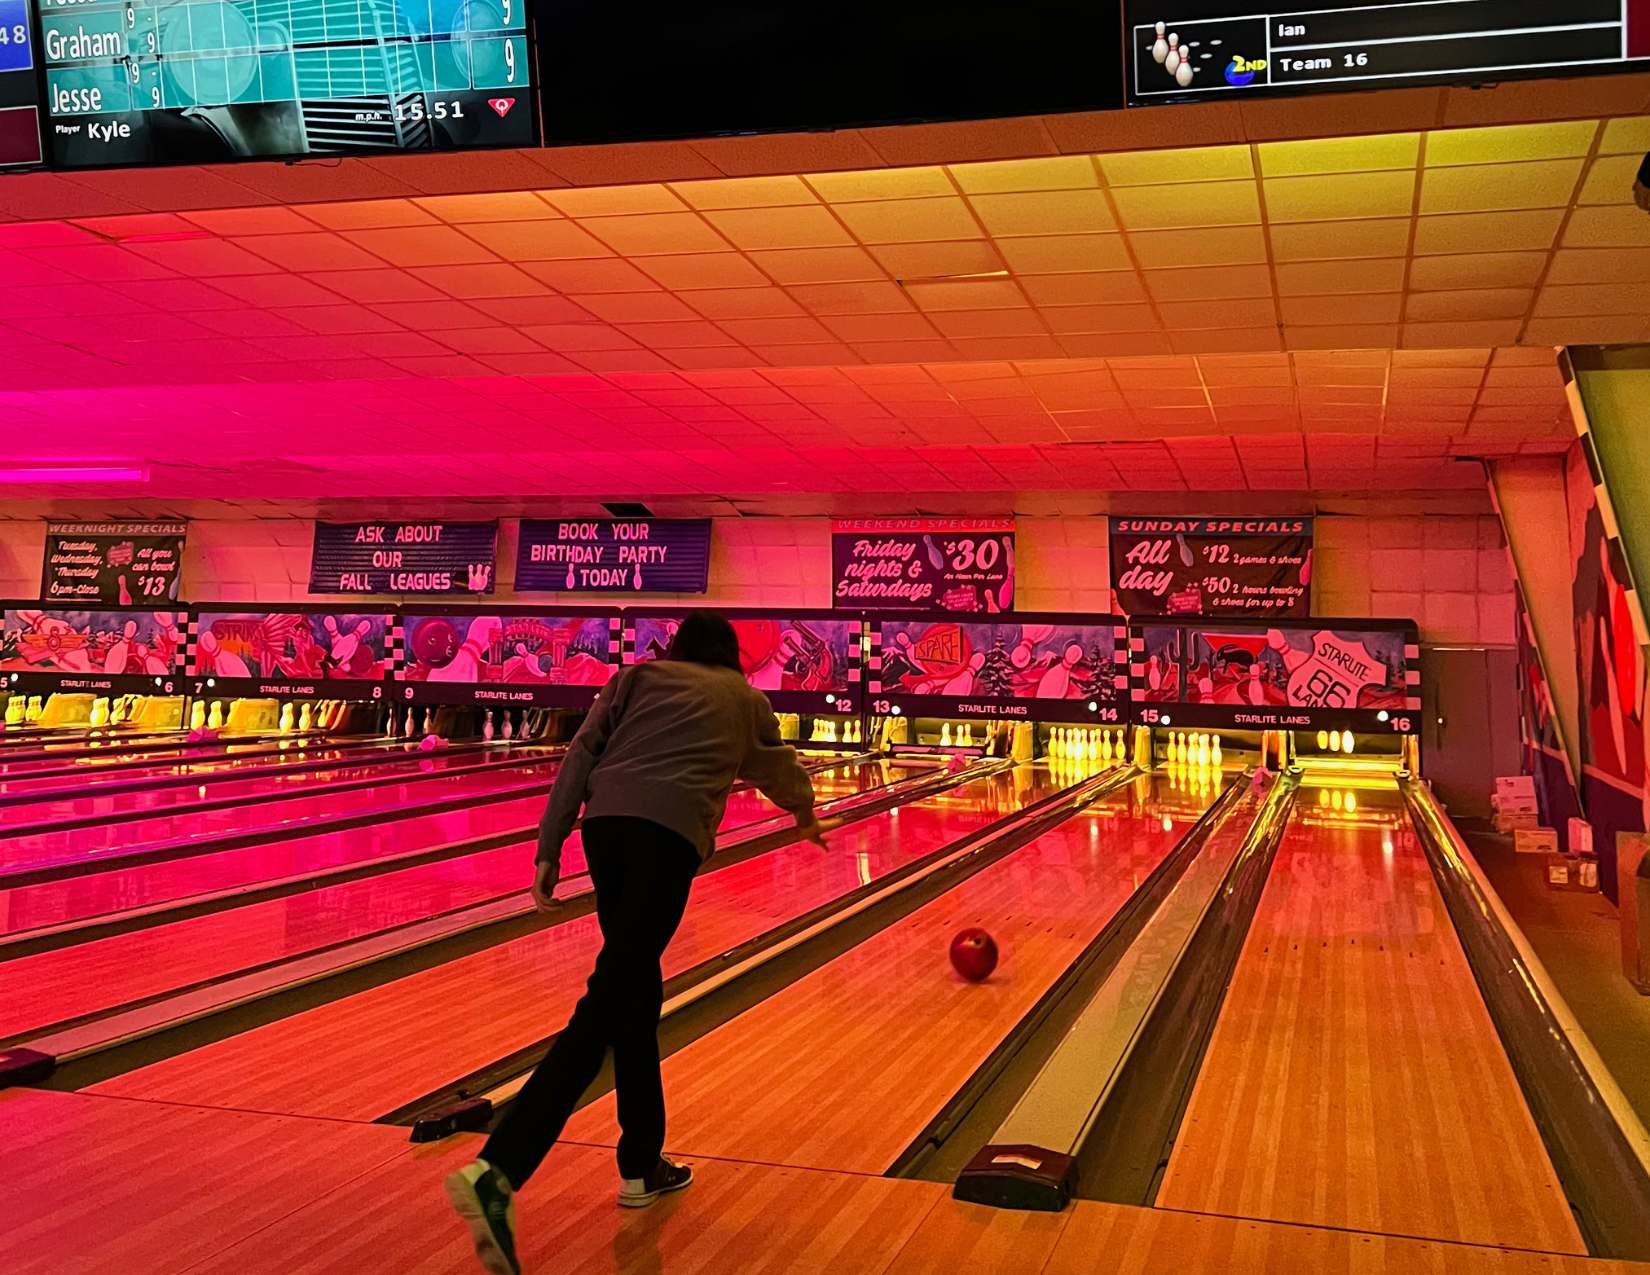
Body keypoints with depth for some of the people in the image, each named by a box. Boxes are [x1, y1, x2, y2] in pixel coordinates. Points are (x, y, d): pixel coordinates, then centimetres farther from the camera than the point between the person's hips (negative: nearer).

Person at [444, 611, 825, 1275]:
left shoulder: (637, 676, 26)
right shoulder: (745, 698, 27)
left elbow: (579, 759, 12)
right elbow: (782, 772, 45)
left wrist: (549, 850, 10)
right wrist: (807, 817, 66)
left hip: (606, 821, 4)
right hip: (670, 832, -3)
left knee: (637, 994, 18)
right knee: (608, 1003, -13)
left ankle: (642, 1164, 27)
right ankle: (496, 1172, -27)